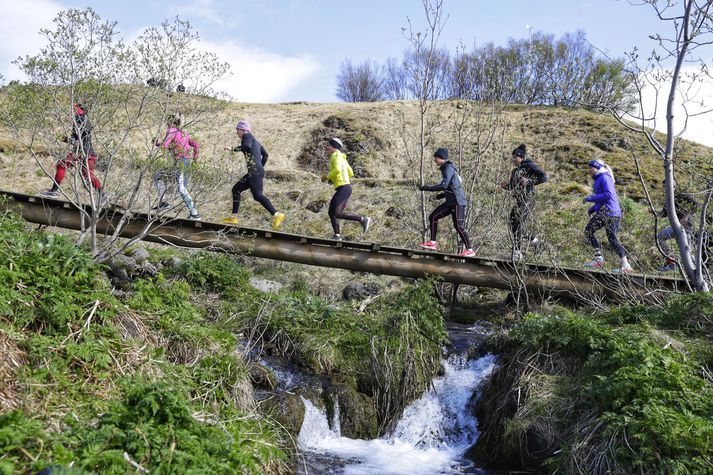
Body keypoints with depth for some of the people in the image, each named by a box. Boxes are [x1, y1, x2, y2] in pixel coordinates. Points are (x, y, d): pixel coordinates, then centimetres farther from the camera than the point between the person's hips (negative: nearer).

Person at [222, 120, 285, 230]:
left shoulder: (247, 136, 0)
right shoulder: (254, 140, 26)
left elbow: (247, 146, -22)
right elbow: (265, 154, 26)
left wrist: (233, 149, -12)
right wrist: (261, 167, 28)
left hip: (255, 171, -10)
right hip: (253, 173, 10)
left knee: (258, 195, -18)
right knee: (236, 189, 14)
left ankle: (276, 215, -25)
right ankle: (233, 217, 14)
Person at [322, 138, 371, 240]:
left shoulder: (336, 155, -5)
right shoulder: (342, 158, 23)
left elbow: (337, 170, -23)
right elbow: (350, 173, 27)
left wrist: (327, 176, -8)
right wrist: (333, 178, 25)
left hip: (343, 188, -10)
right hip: (346, 188, 10)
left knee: (337, 214, -16)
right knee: (332, 212, 13)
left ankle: (363, 219, -15)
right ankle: (337, 236, 11)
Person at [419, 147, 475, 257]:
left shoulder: (449, 168, -15)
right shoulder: (446, 168, 15)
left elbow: (444, 185, -26)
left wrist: (427, 188, -20)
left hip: (458, 202, -10)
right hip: (451, 202, 10)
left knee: (459, 226, -9)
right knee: (433, 216, 8)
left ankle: (469, 250, 0)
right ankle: (433, 242, 12)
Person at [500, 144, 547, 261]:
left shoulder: (529, 166, -5)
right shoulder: (515, 170, 19)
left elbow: (544, 177, -11)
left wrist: (529, 181, -20)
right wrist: (506, 186, 5)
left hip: (527, 200, -9)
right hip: (519, 201, 9)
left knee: (519, 225, -11)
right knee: (513, 224, 8)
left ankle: (517, 253, -7)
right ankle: (533, 240, 27)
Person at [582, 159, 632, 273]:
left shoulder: (604, 178, -9)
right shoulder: (598, 179, 21)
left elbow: (608, 195, -20)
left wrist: (590, 198, -15)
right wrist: (592, 208, 17)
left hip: (609, 212, -10)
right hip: (602, 212, 10)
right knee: (588, 231, 6)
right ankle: (598, 259, 6)